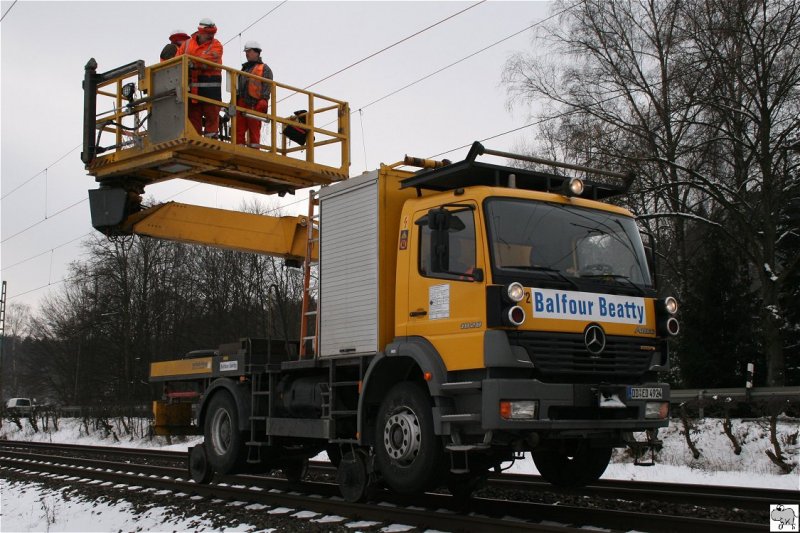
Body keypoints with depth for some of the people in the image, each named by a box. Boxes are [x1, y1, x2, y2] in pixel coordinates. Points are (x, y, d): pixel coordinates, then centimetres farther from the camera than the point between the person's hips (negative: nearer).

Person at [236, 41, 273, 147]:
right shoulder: (244, 68, 25)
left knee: (254, 129, -4)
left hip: (255, 105, -7)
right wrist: (234, 101, 20)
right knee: (239, 129, 3)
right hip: (242, 103, 7)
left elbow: (267, 87, -7)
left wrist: (263, 101, -18)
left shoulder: (264, 69, 3)